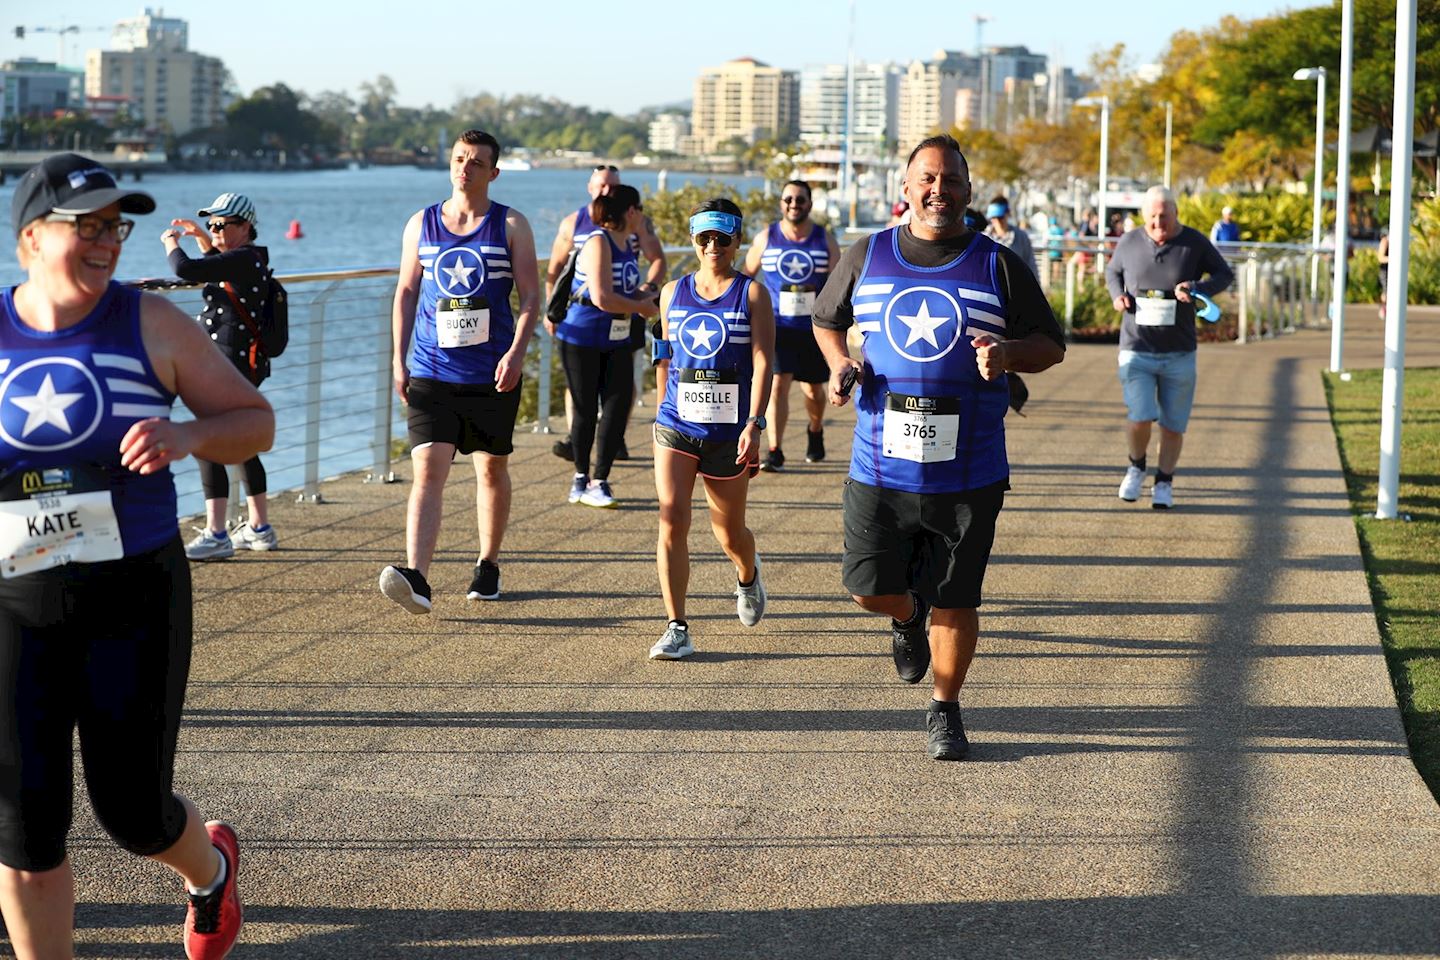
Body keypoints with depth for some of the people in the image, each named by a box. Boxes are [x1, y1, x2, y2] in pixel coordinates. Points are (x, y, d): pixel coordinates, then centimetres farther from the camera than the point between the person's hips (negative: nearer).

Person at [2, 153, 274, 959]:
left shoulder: (151, 326, -3)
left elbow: (257, 422, 0)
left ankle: (211, 866, 43)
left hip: (135, 598, -1)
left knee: (133, 813, 7)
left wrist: (187, 437, -20)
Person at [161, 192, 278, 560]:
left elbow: (187, 270, -25)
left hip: (233, 366, -11)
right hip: (247, 365, 11)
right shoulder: (251, 259, 14)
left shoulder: (244, 259, -16)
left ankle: (216, 536, -17)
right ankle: (259, 528, 31)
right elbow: (216, 265, 38)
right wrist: (202, 239, 24)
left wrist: (170, 241, -7)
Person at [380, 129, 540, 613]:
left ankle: (488, 565, 30)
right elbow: (406, 292, 13)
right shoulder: (421, 224, 8)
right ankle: (416, 578, -25)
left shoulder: (511, 225, 2)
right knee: (428, 470, -13)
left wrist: (516, 353, -14)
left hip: (493, 375, 0)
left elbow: (531, 295, 0)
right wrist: (399, 359, 6)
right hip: (431, 373, 0)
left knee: (492, 470, 12)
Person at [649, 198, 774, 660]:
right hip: (675, 426, 2)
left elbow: (762, 363, -10)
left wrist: (754, 424, -21)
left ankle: (748, 576, 47)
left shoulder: (752, 294, -2)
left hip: (729, 430, -2)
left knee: (729, 533, 12)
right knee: (671, 522, -14)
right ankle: (677, 629, -10)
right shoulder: (673, 293, 9)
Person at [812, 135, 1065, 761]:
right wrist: (839, 363, 2)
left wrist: (1008, 352, -16)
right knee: (871, 589, 0)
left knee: (954, 602, 3)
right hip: (880, 466, 1)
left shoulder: (998, 266, 2)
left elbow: (1052, 345, 6)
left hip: (968, 470, -1)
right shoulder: (866, 257, 7)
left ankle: (945, 711, 23)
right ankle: (908, 616, 36)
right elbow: (827, 319, 23)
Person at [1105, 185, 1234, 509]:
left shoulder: (1194, 243, -5)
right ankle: (1136, 466, 16)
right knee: (1140, 418, -13)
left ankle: (1164, 483, 27)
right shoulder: (1129, 242, -1)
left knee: (1173, 425, 6)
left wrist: (1199, 288, -15)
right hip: (1136, 351, 0)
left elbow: (1224, 274, 5)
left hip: (1179, 355, 0)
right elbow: (1112, 271, 18)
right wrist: (1117, 295, -3)